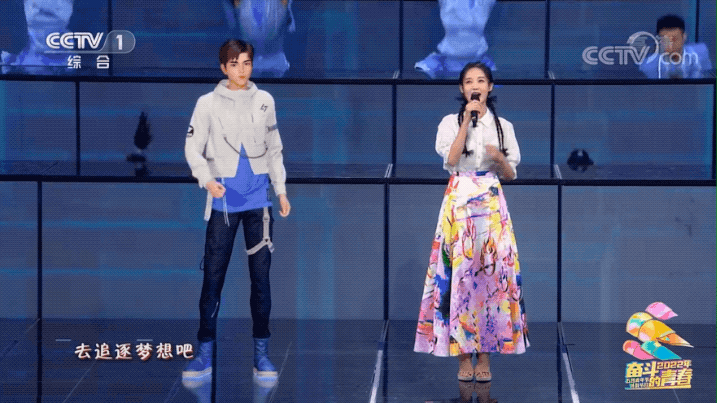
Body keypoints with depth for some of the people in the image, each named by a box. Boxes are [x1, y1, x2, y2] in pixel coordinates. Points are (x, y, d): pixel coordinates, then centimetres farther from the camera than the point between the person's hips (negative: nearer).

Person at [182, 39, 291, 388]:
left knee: (261, 275, 3)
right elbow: (193, 148, -4)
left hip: (258, 199, 2)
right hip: (223, 200, -2)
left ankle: (261, 353, 10)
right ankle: (204, 354, 2)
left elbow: (274, 149, 14)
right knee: (213, 275, -2)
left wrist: (282, 190, 10)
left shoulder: (264, 101, 8)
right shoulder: (208, 103, -1)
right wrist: (207, 179, -21)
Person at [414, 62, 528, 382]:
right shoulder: (450, 122, 5)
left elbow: (510, 175, 10)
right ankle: (463, 355, -2)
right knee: (459, 270, -7)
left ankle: (485, 354, 1)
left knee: (492, 271, -4)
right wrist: (467, 120, -12)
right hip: (459, 202, -1)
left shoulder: (503, 126, 10)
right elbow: (452, 159, -12)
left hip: (492, 204, 1)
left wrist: (500, 158, -11)